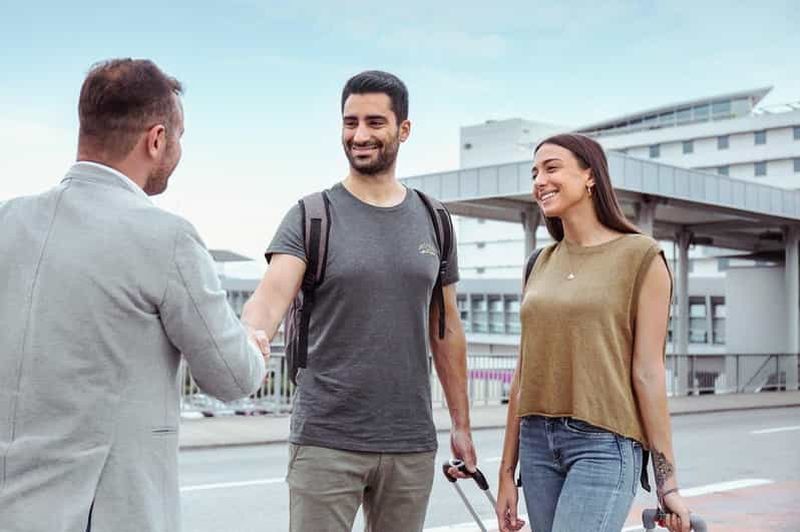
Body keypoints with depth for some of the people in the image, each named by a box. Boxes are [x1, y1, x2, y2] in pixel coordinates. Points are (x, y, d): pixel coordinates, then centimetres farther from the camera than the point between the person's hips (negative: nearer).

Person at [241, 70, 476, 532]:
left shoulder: (432, 222, 8)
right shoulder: (310, 218, -3)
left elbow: (446, 329, 13)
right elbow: (271, 298, -18)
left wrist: (462, 425, 12)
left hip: (412, 445, 3)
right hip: (326, 441, -3)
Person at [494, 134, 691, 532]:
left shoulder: (640, 256, -4)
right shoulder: (542, 263, 11)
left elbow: (648, 372, -7)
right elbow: (525, 373, 11)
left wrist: (667, 482, -8)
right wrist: (507, 472, 11)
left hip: (604, 444, -5)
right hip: (537, 442, 6)